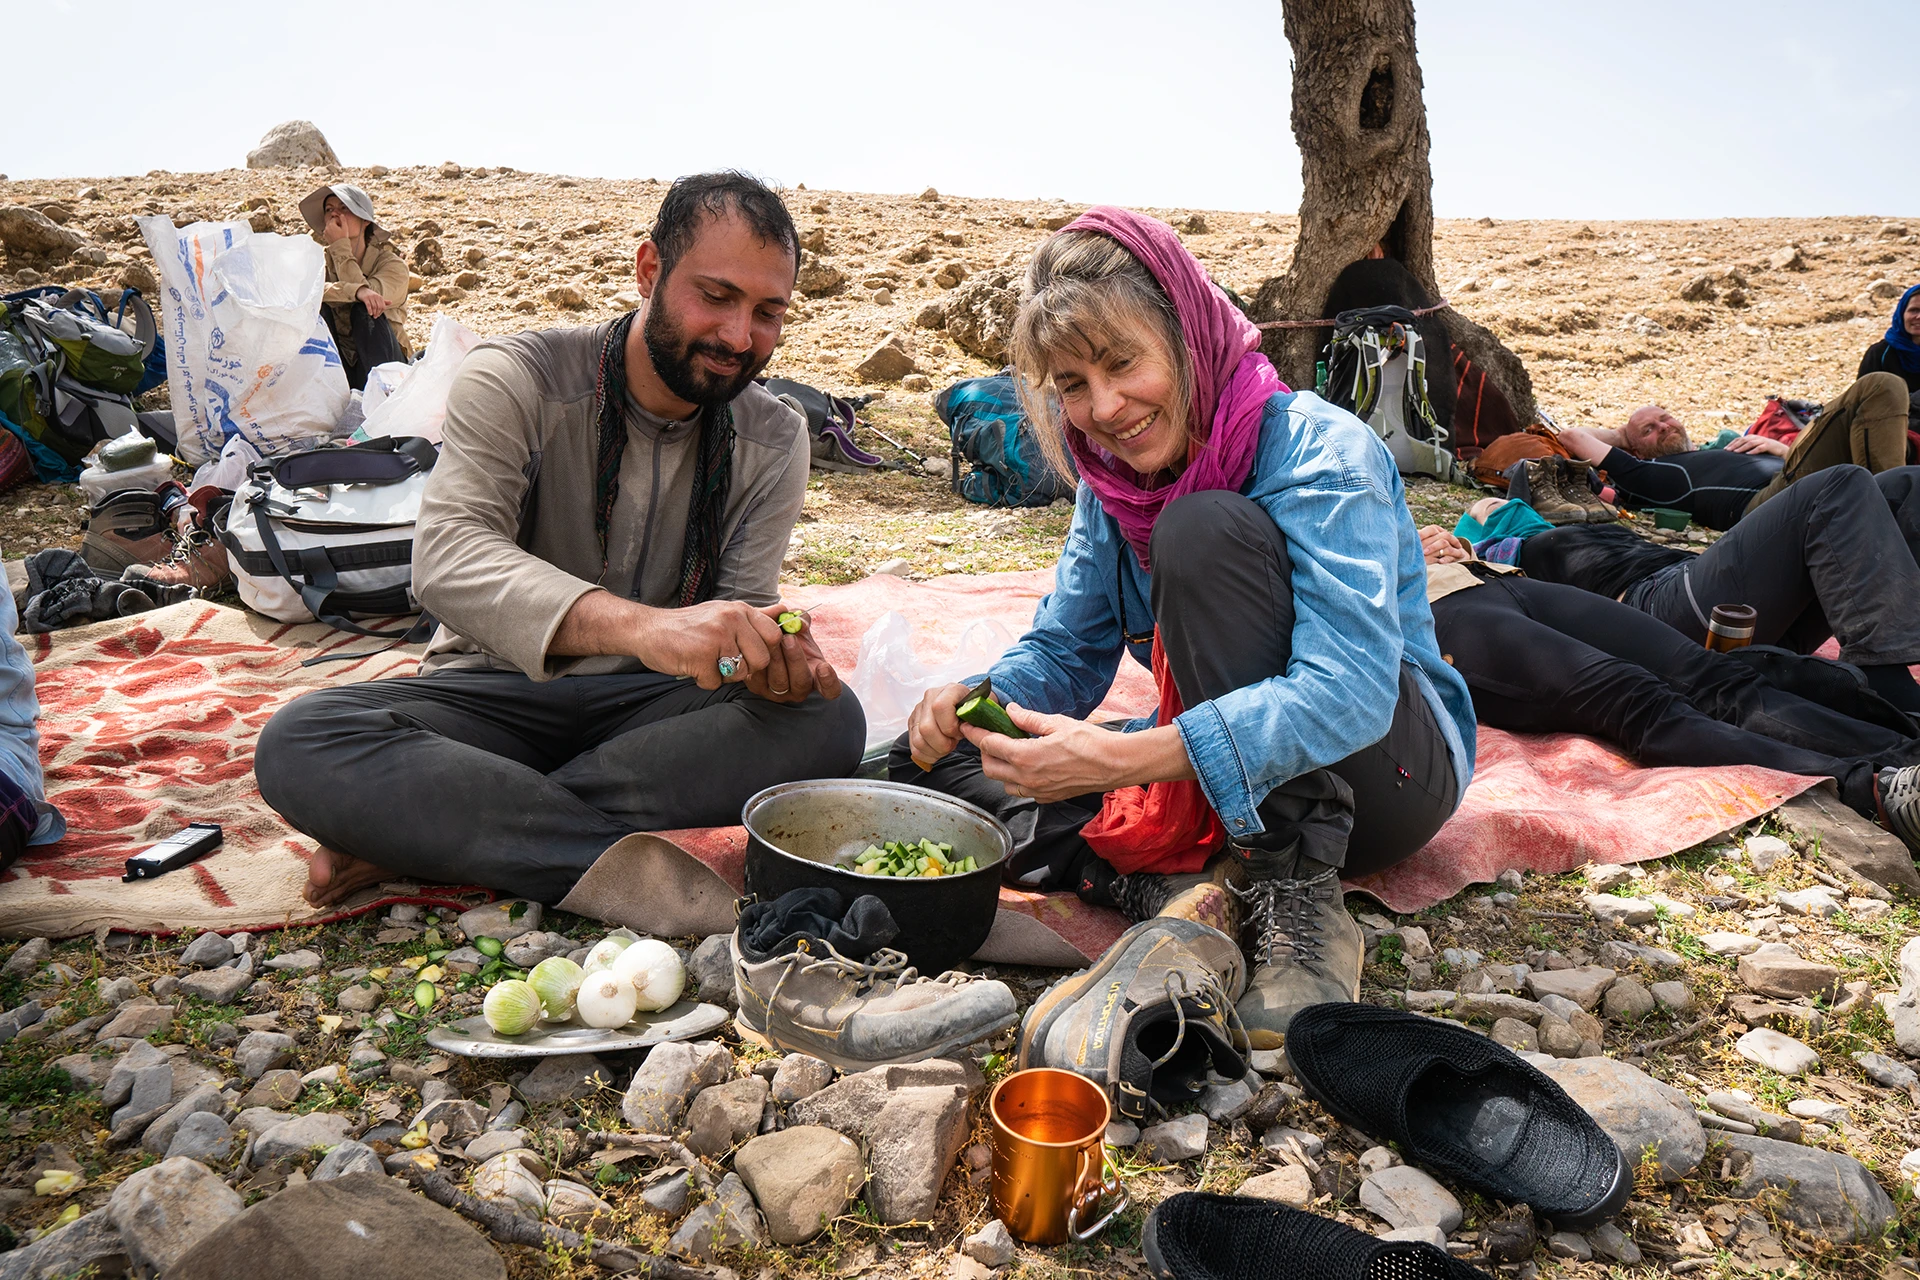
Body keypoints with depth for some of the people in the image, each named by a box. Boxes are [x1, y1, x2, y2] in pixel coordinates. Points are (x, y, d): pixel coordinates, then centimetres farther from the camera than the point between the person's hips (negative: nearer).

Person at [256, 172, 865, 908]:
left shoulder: (775, 442, 0)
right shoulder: (514, 382, -12)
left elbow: (742, 604, -3)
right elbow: (447, 556, -28)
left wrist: (771, 657, -31)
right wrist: (643, 626, -45)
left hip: (651, 709, 3)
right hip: (495, 693, -2)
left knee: (826, 720, -27)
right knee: (298, 744, -28)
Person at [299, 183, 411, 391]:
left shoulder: (392, 263, -2)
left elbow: (370, 292, -24)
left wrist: (340, 246, -16)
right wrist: (357, 291, -36)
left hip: (380, 364, -2)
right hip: (337, 365, 2)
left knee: (365, 310, -27)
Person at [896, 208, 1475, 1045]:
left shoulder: (1320, 451, -21)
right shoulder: (1114, 480, 0)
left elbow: (1348, 693, -33)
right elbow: (1064, 651, 2)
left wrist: (1121, 760, -43)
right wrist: (974, 703, -21)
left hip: (1387, 763, -6)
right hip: (1225, 793, 6)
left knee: (1205, 528, -31)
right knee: (932, 756, -7)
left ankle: (1297, 902, -27)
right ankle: (1171, 889, -24)